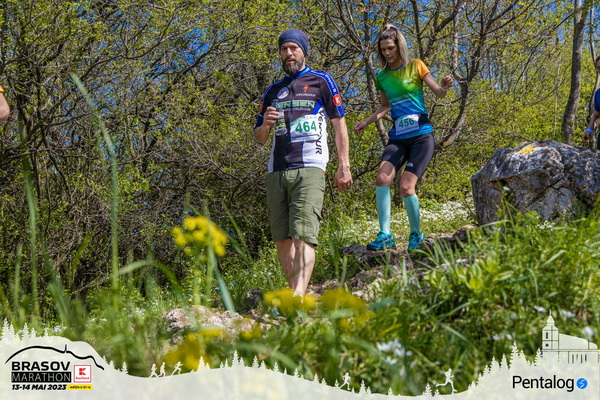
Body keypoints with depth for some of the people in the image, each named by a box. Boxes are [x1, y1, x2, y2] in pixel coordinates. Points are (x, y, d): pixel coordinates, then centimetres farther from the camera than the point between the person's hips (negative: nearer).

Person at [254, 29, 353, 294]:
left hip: (309, 168, -5)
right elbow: (258, 137, 22)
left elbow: (339, 124, 8)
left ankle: (298, 296, -28)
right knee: (282, 240, 2)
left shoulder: (321, 81, 11)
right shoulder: (272, 91, 22)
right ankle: (294, 292, 8)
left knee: (303, 236, -18)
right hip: (276, 172, 5)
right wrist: (265, 124, -3)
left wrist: (344, 166, -1)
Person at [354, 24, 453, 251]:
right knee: (382, 177, -21)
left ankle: (416, 235, 7)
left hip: (421, 136, -4)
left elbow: (438, 93, 0)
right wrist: (366, 122, 12)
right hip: (397, 137, 4)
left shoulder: (415, 66, 0)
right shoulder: (382, 76, 11)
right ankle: (385, 235, -16)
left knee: (406, 187, -14)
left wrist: (445, 87, -23)